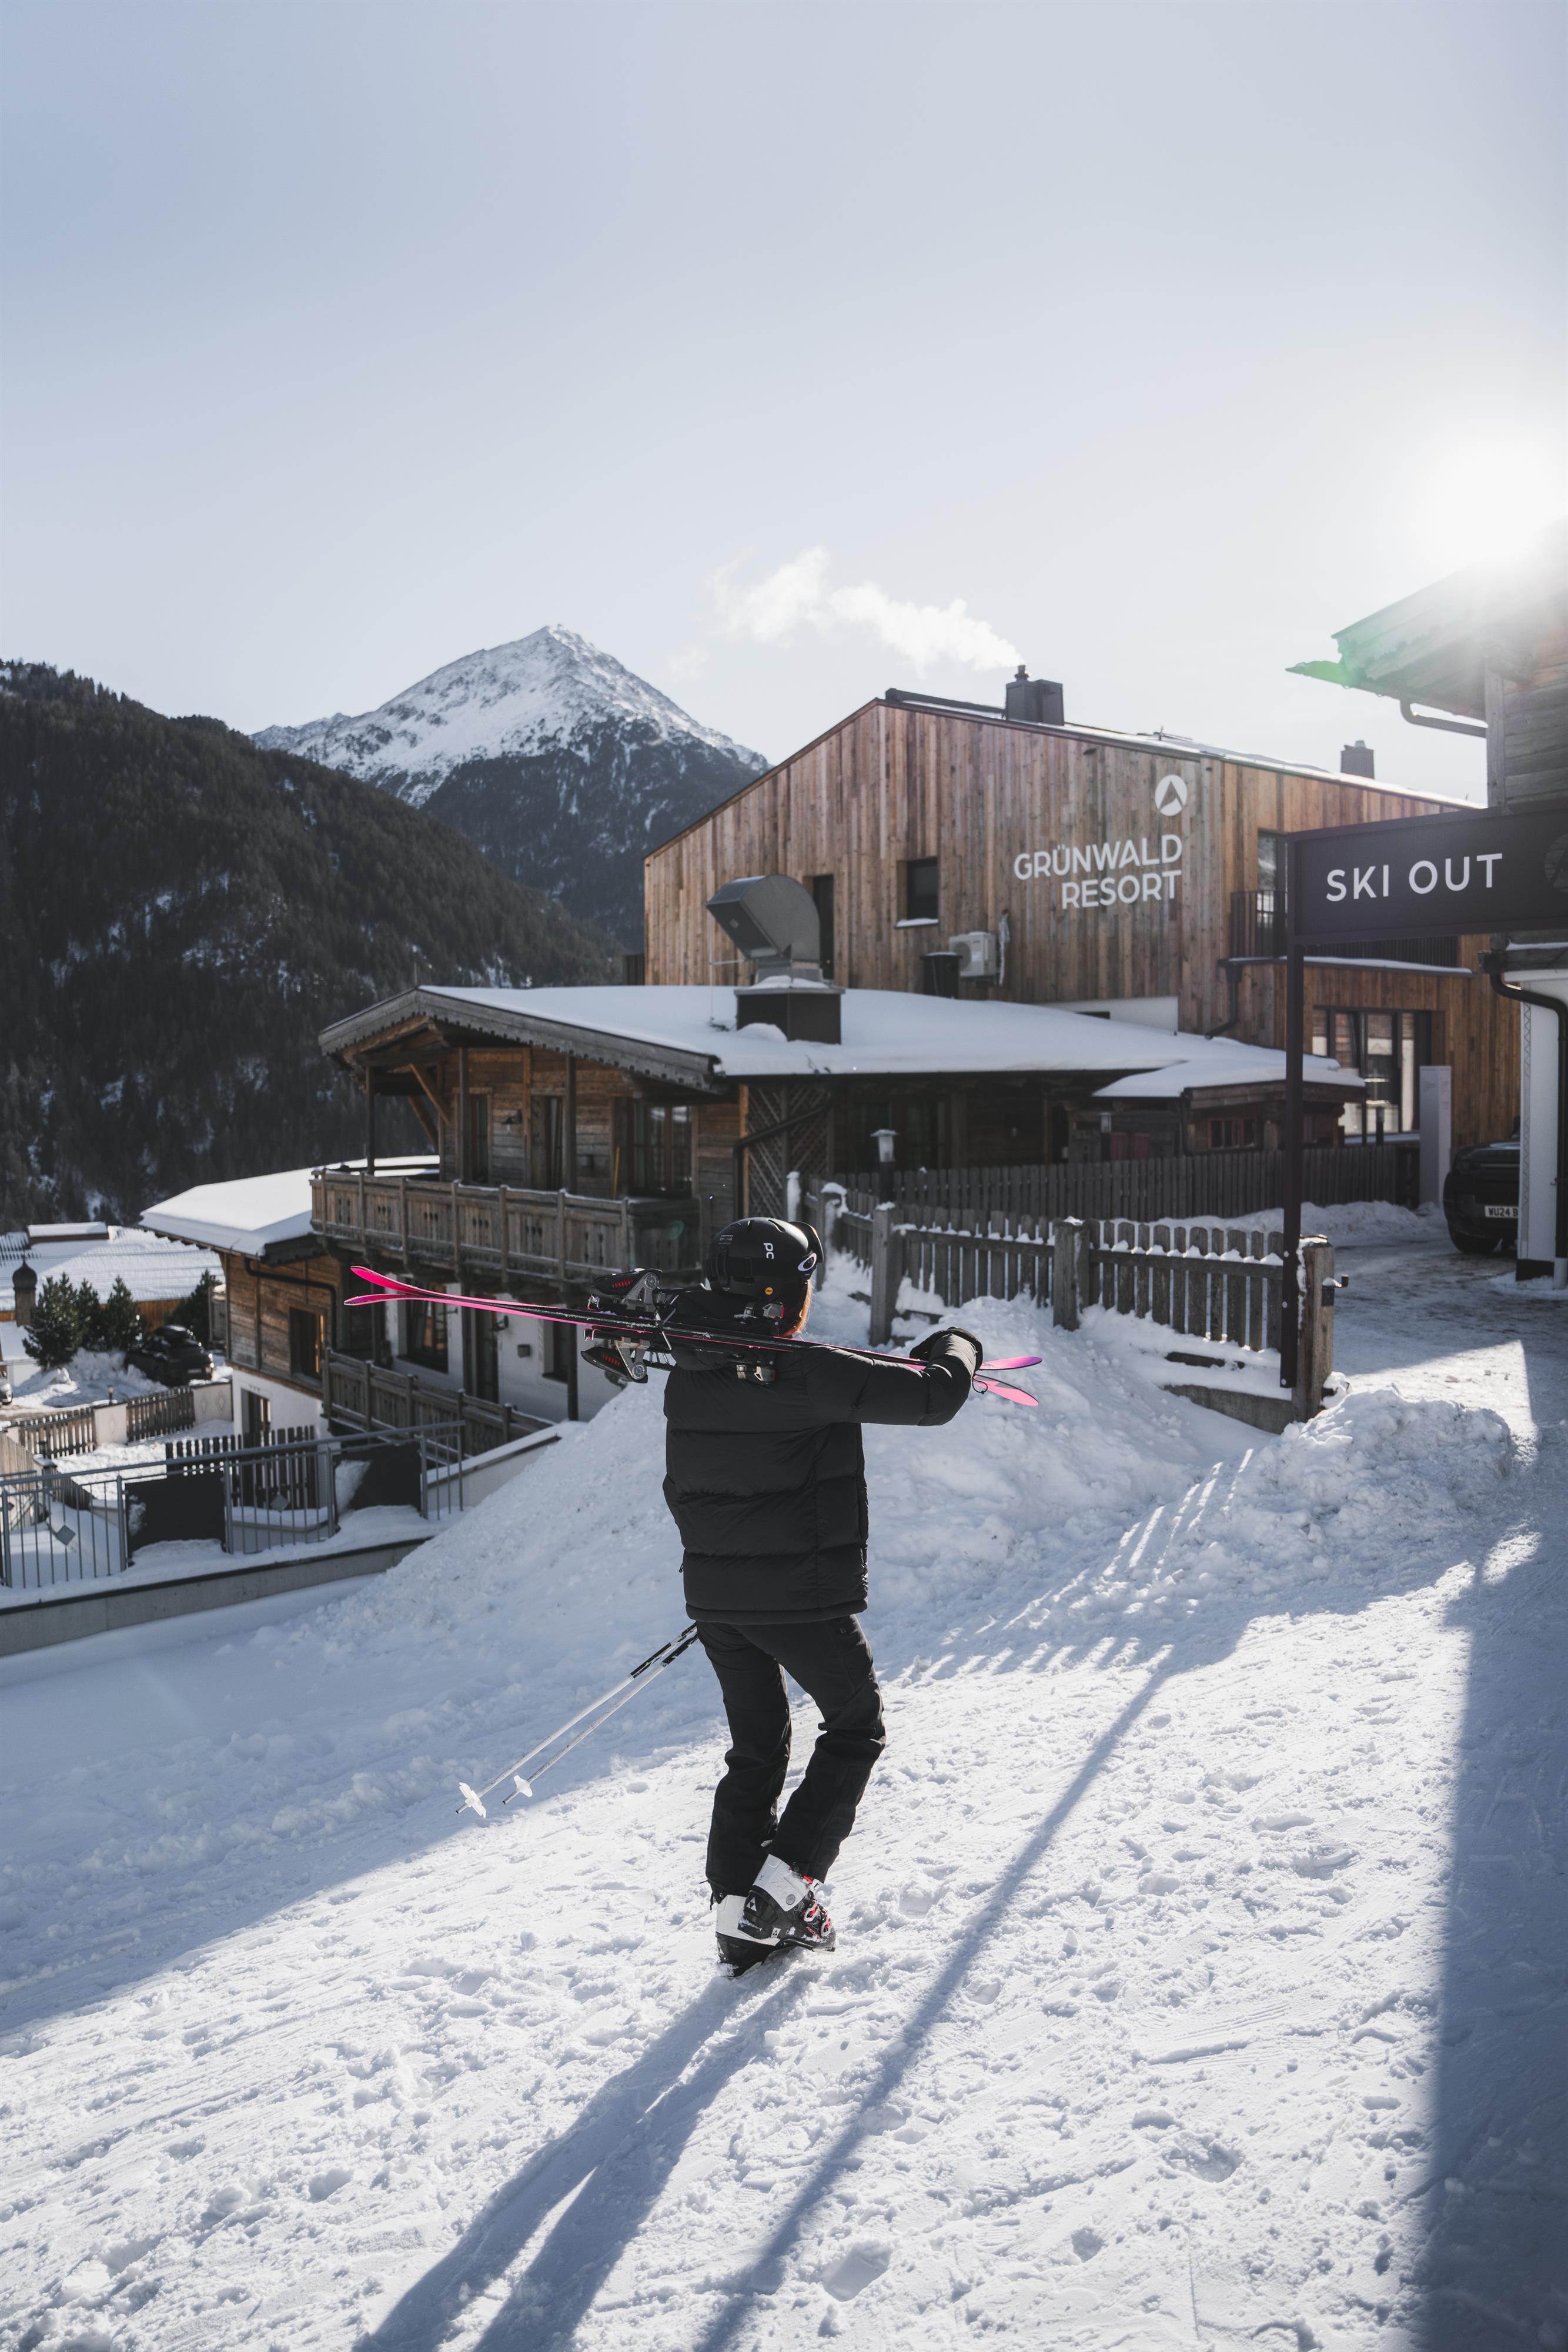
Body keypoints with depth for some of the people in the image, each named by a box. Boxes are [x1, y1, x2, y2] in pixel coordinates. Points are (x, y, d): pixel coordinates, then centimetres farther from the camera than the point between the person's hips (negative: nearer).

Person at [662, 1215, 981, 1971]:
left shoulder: (686, 1378, 2)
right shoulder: (810, 1373, -18)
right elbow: (933, 1397, -15)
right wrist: (955, 1348, 7)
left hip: (713, 1596, 6)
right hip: (802, 1599, -6)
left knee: (756, 1748, 19)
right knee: (856, 1728, 15)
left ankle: (739, 1906, 20)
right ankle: (784, 1882, 6)